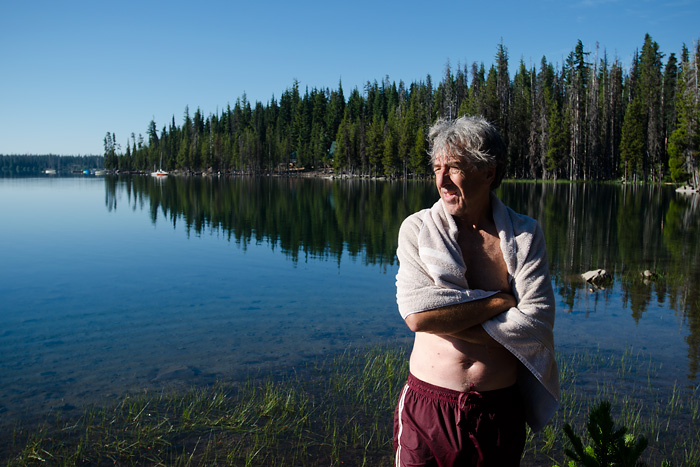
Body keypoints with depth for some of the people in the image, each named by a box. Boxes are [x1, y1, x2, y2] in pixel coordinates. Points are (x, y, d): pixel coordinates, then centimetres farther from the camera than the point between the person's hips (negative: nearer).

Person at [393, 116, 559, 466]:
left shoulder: (525, 235, -2)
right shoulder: (417, 228, -4)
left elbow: (537, 323, -12)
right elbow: (416, 313, -16)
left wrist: (448, 321, -15)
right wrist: (499, 300, -14)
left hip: (500, 410, 1)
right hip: (427, 407, 0)